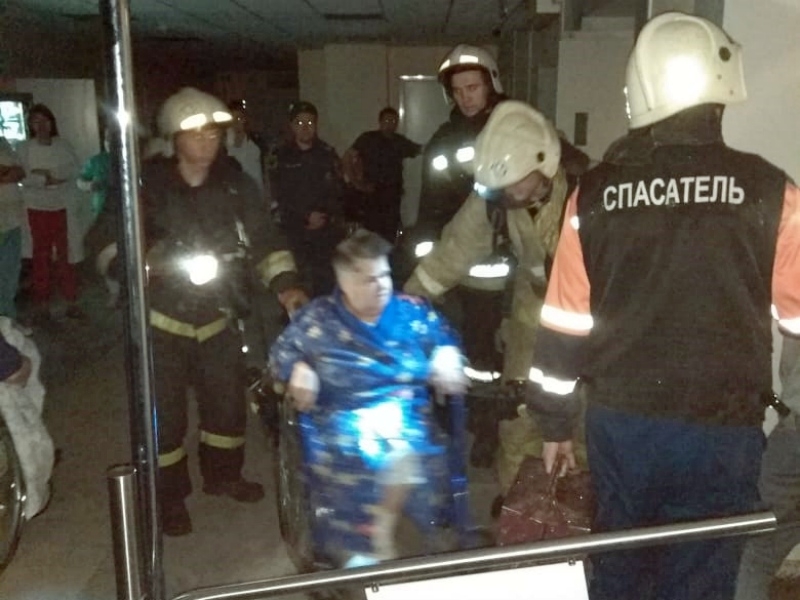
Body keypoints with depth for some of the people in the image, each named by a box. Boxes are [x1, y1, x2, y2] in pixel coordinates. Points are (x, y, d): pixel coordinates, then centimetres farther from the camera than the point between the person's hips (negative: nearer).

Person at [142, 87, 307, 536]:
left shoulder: (236, 184, -3)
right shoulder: (147, 184, -12)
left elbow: (264, 238, -3)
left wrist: (285, 283, -19)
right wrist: (145, 263, -28)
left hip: (217, 314, 4)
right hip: (162, 318, -3)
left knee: (229, 400, 14)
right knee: (166, 413, 2)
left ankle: (223, 474, 37)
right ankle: (170, 496, 22)